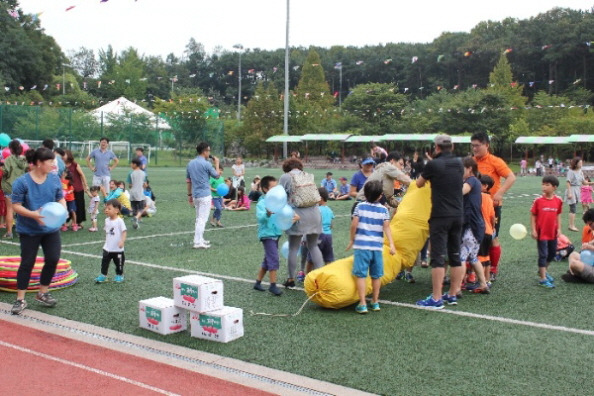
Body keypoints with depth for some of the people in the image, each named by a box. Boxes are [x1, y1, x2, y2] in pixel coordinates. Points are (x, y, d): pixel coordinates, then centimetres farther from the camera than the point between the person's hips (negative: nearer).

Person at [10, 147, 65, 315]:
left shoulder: (54, 179, -3)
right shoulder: (22, 182, -16)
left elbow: (61, 199, 6)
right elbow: (16, 206, -14)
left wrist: (63, 210, -16)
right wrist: (33, 214, -28)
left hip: (51, 228, 4)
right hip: (29, 230, -4)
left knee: (53, 259, 4)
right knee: (27, 263, 1)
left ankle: (43, 293, 24)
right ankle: (20, 299, 13)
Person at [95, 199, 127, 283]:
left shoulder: (119, 221, -17)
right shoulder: (107, 220, 2)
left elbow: (124, 231, -19)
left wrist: (122, 241, -30)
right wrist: (106, 241, 17)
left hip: (117, 249, -5)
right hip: (107, 248, 5)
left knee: (119, 262, 10)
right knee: (105, 261, 4)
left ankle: (119, 275, 27)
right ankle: (103, 275, 13)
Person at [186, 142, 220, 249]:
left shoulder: (190, 164, 9)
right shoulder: (206, 164, -13)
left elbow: (188, 181, 13)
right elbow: (217, 176, -1)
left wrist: (189, 194, 19)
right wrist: (217, 163, 12)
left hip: (195, 195, 8)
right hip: (205, 195, -7)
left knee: (199, 219, 17)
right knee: (202, 219, -5)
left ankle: (200, 240, 24)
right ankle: (198, 242, -7)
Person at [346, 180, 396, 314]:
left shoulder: (360, 206, 1)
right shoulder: (383, 209, 4)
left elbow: (354, 225, -5)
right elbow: (386, 228, -3)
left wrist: (352, 240, 8)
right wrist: (391, 244, -4)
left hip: (362, 245, -2)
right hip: (377, 246, 2)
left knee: (361, 274, -2)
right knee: (376, 275, 14)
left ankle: (362, 304, -7)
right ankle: (375, 302, 23)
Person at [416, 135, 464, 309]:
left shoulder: (433, 164, -8)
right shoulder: (459, 164, 8)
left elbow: (419, 183, 8)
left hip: (440, 216, -6)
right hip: (457, 215, 6)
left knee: (438, 257, -5)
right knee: (455, 256, 13)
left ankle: (436, 299, -5)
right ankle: (453, 294, 20)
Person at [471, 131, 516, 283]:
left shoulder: (495, 161, -9)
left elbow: (511, 177, -14)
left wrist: (500, 193, -24)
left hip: (492, 204, -4)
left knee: (492, 238, 4)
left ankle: (494, 270, 17)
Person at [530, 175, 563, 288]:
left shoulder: (558, 201, -2)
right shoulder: (538, 200, -11)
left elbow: (558, 215, 8)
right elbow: (533, 216, -6)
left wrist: (559, 228, 4)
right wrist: (533, 230, -9)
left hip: (553, 233, 4)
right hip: (541, 233, -4)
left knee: (552, 253, 18)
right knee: (543, 255, -2)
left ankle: (543, 271, 40)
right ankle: (543, 279, 3)